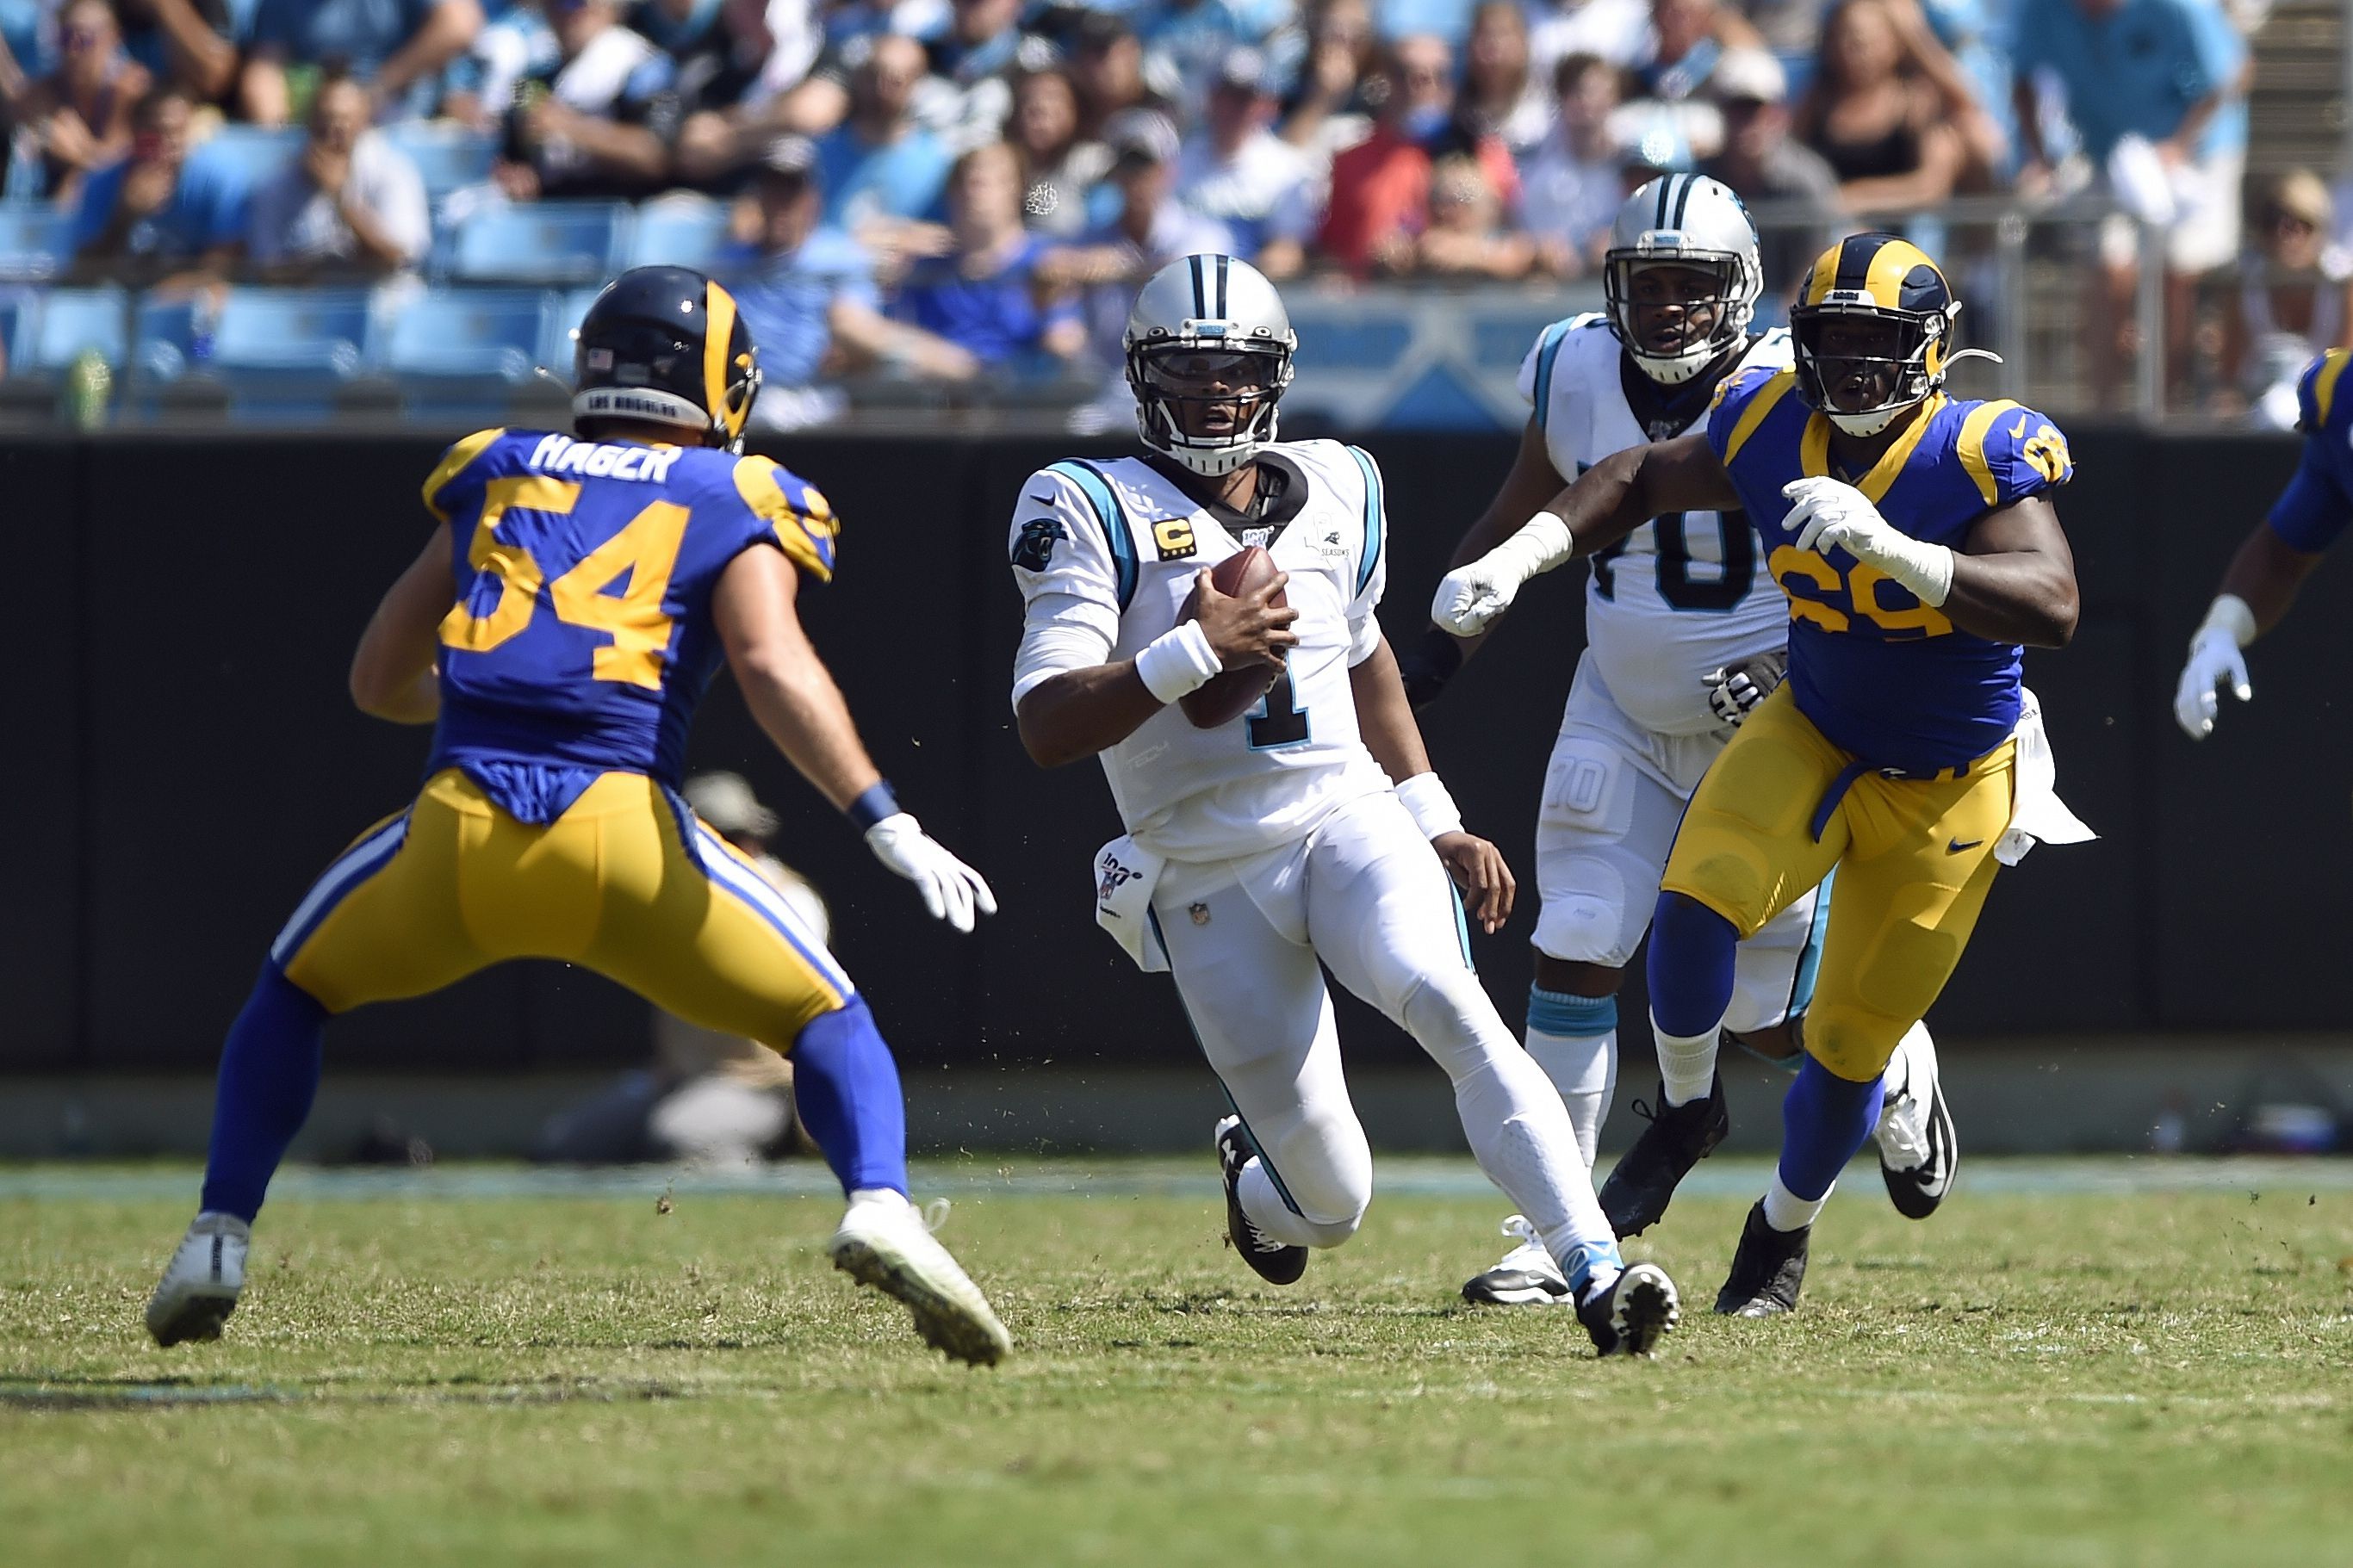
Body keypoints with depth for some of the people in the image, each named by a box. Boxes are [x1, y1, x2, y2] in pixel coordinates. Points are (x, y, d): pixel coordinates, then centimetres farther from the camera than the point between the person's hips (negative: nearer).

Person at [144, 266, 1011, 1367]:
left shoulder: (499, 476, 22)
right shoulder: (735, 505, 13)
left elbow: (380, 682, 26)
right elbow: (772, 667, -7)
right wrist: (886, 825, -10)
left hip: (458, 826, 2)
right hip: (619, 828, -2)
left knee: (293, 992, 30)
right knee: (828, 1022, 15)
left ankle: (218, 1242, 17)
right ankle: (878, 1206, -13)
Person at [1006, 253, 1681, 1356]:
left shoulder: (1332, 496, 8)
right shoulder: (1096, 513, -7)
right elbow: (1046, 728, -16)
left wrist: (1439, 825, 22)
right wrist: (1193, 654, -27)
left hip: (1349, 821, 2)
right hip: (1210, 881, -2)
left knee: (1450, 1009, -30)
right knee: (1331, 1203, 2)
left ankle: (1596, 1272, -36)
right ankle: (1258, 1178, 40)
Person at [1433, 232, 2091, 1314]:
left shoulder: (1980, 457, -26)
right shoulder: (1773, 430, -12)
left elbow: (2052, 608, -39)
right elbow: (1642, 481, 6)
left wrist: (1888, 547, -49)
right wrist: (1514, 561, -8)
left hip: (1948, 786, -3)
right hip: (1813, 736, 3)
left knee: (1851, 1042, 4)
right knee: (1698, 901, -25)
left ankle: (1785, 1229, 33)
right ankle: (1686, 1113, 4)